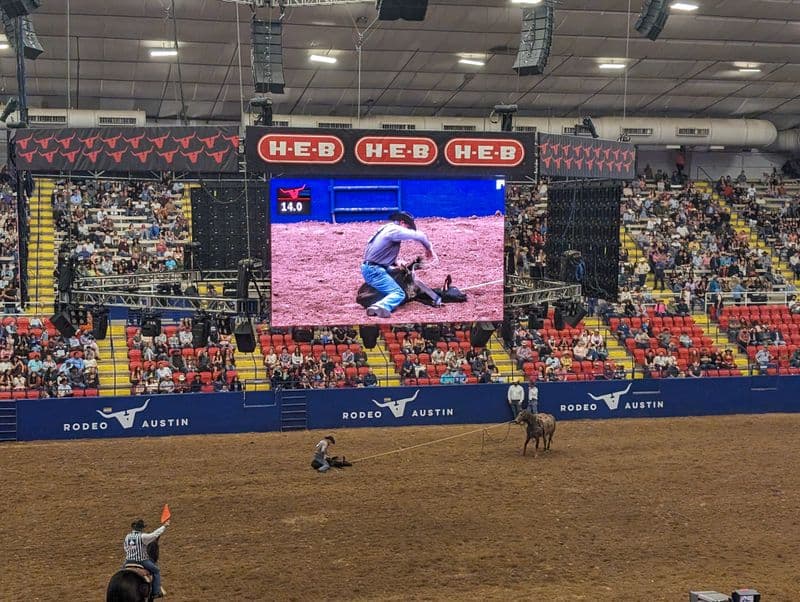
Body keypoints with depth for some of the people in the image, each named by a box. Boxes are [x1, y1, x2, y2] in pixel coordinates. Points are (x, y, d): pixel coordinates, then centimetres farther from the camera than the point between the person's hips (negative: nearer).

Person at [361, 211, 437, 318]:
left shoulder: (386, 229, 17)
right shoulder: (395, 230, -13)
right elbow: (419, 236, -17)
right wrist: (429, 247, 1)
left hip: (368, 268, 10)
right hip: (375, 270, -10)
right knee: (399, 293, -17)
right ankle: (381, 306, -43)